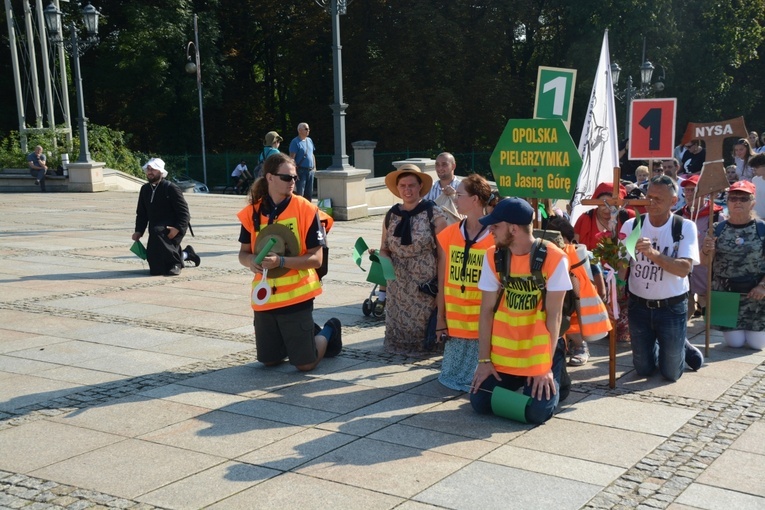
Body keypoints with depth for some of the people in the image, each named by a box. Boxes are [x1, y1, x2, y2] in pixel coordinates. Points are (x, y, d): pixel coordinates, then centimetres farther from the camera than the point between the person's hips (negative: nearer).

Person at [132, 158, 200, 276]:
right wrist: (139, 231, 2)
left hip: (173, 228, -7)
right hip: (156, 229, 7)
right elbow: (141, 213, 15)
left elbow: (184, 211, -15)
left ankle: (175, 264, -25)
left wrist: (178, 228, -28)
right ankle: (185, 254, 33)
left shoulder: (171, 188, -10)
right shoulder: (145, 189, 9)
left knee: (156, 232, -40)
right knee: (156, 268, 6)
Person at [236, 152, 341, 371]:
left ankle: (329, 331, 30)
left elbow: (316, 259, -13)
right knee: (269, 361, 14)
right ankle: (308, 333, 40)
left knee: (305, 364, 1)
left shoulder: (305, 209, -11)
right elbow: (243, 253, 7)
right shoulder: (253, 212, -2)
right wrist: (251, 260, -16)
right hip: (264, 297, 4)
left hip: (296, 295, -4)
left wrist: (281, 260, -26)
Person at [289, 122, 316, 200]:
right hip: (301, 170, -7)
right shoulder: (295, 141, -9)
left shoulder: (309, 140, 14)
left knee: (309, 193, 12)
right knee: (299, 193, -8)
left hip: (310, 170, 7)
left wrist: (314, 167, 16)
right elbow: (292, 157, -13)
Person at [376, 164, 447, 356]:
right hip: (398, 286, 5)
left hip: (426, 285, -4)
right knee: (398, 329, 8)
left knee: (422, 327, -2)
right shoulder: (391, 215, 8)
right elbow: (385, 249, 17)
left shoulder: (433, 213, -6)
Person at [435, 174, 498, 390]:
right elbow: (442, 281, 7)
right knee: (455, 375, 12)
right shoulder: (448, 235, 3)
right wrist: (441, 318, 6)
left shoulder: (496, 237, -9)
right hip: (455, 321, 4)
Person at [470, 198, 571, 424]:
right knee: (480, 403, -6)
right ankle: (516, 382, 24)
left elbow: (554, 315, -14)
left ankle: (554, 377, 18)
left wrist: (545, 366, -15)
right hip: (502, 351, 3)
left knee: (536, 412, -15)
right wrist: (484, 360, -6)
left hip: (539, 350, -3)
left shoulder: (554, 258, -16)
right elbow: (487, 310, -3)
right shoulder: (493, 256, -5)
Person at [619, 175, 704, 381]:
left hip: (672, 308, -2)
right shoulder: (631, 225, -5)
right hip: (639, 305, 2)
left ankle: (681, 347, 39)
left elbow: (684, 269, -21)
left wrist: (653, 253, -35)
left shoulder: (685, 227, -9)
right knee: (643, 370, 14)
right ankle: (656, 347, 46)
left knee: (671, 373, 7)